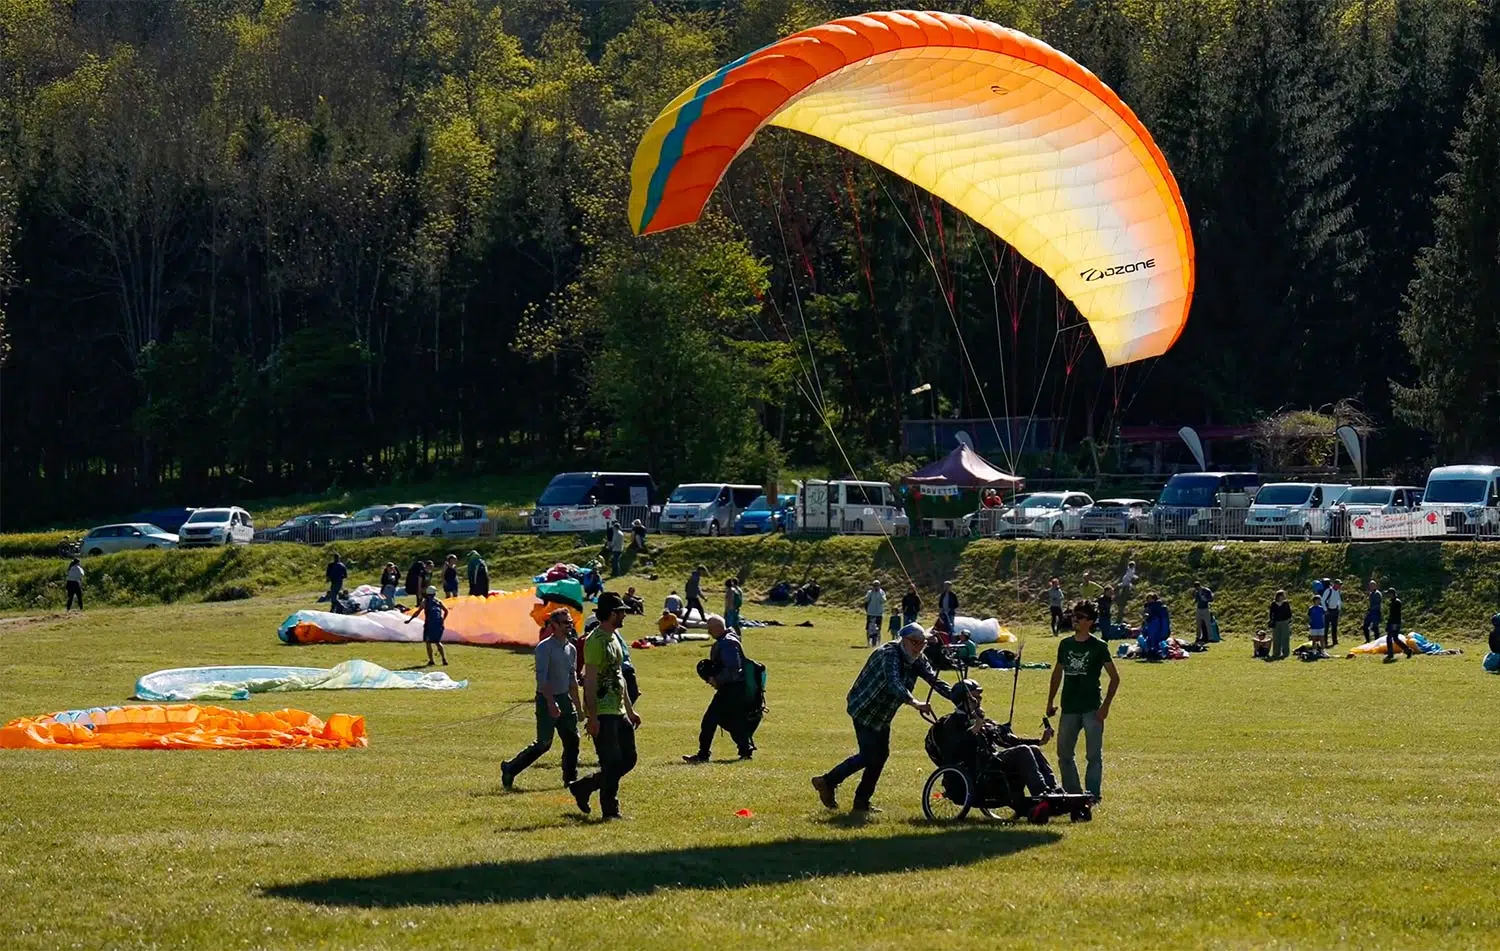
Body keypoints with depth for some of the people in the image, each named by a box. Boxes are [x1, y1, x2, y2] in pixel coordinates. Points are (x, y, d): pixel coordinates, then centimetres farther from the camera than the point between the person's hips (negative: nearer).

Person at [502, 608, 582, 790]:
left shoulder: (571, 649, 11)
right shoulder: (545, 648, -13)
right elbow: (542, 678, -20)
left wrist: (576, 705, 19)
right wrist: (551, 703, -27)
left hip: (564, 698, 7)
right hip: (546, 699, -7)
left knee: (572, 740, 2)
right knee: (544, 743, -6)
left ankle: (570, 779, 10)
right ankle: (510, 769, 8)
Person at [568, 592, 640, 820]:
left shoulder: (615, 638, 16)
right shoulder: (595, 641, -14)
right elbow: (590, 681, -18)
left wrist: (630, 710, 23)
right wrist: (592, 717, -21)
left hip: (619, 712, 10)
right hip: (603, 714, -9)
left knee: (628, 759, 11)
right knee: (612, 763, -7)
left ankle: (583, 787, 22)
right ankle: (610, 810, 1)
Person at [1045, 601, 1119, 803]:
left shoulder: (1099, 647, -5)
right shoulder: (1065, 644, 8)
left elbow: (1114, 677, -3)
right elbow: (1057, 673, 19)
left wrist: (1106, 705, -10)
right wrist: (1050, 701, 16)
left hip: (1092, 709, -5)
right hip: (1069, 708, 5)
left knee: (1094, 755, -1)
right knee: (1064, 754, 7)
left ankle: (1093, 794, 5)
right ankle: (1072, 792, 17)